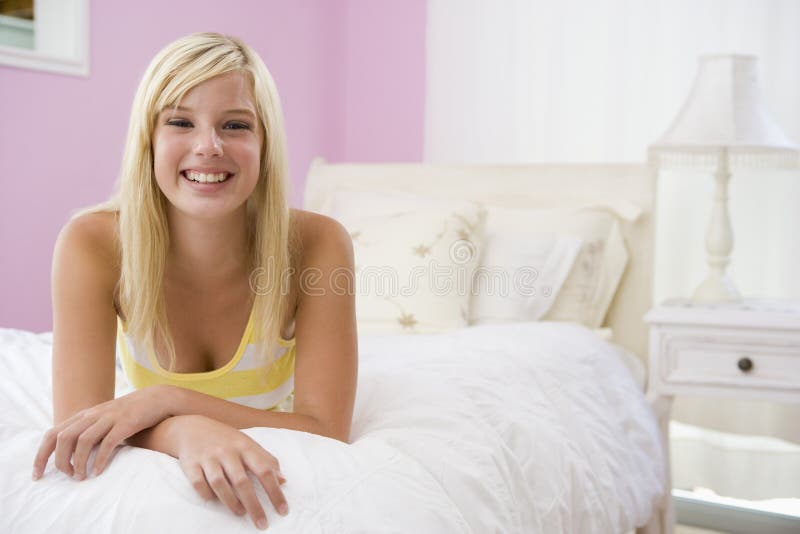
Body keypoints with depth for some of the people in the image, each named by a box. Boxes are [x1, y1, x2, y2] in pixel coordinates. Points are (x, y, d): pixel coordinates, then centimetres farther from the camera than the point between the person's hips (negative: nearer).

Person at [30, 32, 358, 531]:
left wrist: (166, 401, -31)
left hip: (274, 469, 0)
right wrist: (188, 432, -43)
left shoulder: (318, 244, -21)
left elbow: (326, 432, -21)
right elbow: (78, 424, -22)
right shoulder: (93, 245, -19)